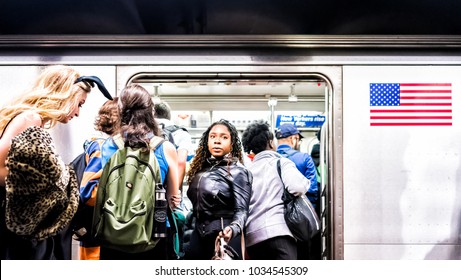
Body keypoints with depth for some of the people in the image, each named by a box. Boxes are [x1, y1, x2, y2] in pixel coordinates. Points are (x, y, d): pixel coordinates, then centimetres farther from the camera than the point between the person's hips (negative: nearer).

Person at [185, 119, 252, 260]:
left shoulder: (237, 171, -9)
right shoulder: (200, 169, 10)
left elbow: (241, 210, -17)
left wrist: (233, 229, -34)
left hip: (224, 238, -6)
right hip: (198, 236, 6)